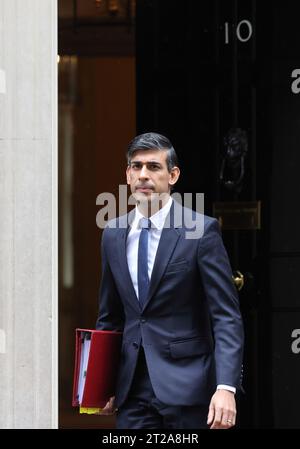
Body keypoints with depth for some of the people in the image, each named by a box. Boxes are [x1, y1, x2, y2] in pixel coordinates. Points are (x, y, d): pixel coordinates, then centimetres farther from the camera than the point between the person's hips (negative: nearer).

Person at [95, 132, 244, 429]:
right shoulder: (113, 235, 10)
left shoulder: (201, 231, -6)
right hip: (133, 389, 4)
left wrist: (226, 387, -20)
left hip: (186, 385, -4)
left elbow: (226, 316, -10)